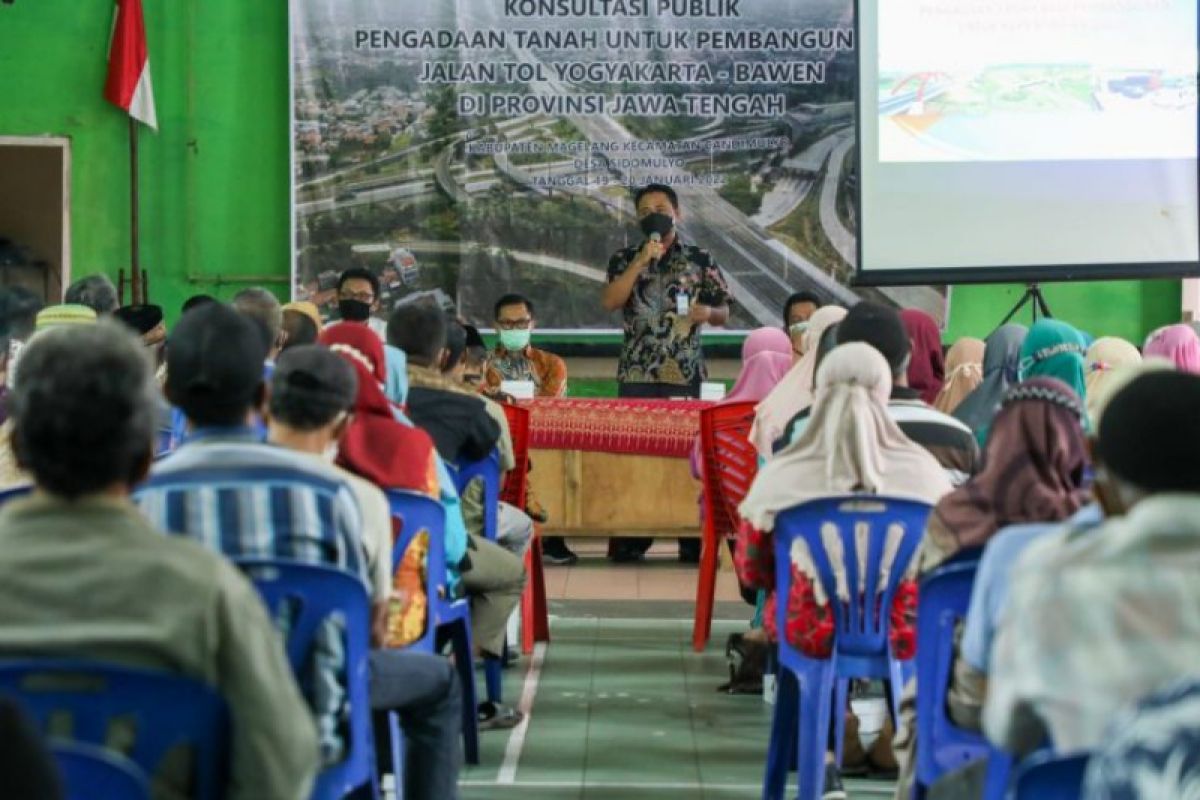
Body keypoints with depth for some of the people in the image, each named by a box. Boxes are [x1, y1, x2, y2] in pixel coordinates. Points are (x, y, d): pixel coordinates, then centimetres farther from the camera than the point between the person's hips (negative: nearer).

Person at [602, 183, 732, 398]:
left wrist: (708, 312, -12)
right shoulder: (624, 259, 10)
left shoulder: (700, 259, 7)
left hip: (683, 373, -1)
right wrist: (640, 263, -12)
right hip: (635, 372, 1)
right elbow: (609, 302, -5)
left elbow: (723, 313, 11)